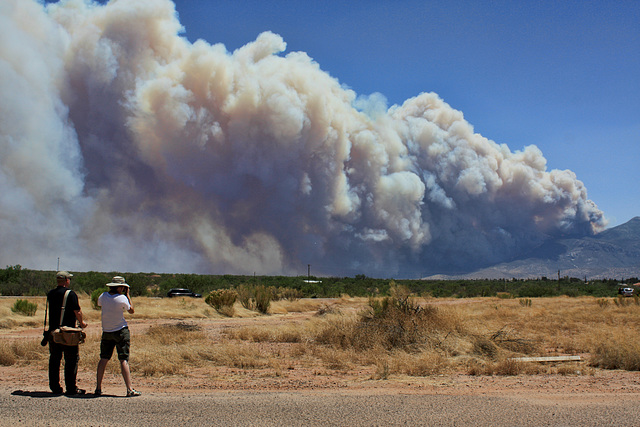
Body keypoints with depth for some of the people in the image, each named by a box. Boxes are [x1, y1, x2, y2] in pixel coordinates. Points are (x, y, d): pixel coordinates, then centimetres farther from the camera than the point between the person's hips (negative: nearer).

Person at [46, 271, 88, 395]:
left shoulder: (50, 294, 8)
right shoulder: (70, 294, -12)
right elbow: (77, 311, -11)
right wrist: (82, 322, 6)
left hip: (53, 331, 6)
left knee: (54, 359, 11)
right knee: (72, 359, 1)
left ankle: (55, 387, 15)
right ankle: (71, 388, 0)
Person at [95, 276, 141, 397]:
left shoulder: (103, 296, -2)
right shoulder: (122, 298, -14)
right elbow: (131, 310, 1)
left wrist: (111, 291, 19)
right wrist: (127, 295, 7)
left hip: (106, 332, 5)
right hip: (121, 331, -5)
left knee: (104, 359, 12)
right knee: (124, 360, -6)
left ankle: (98, 388, 13)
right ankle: (130, 390, -9)